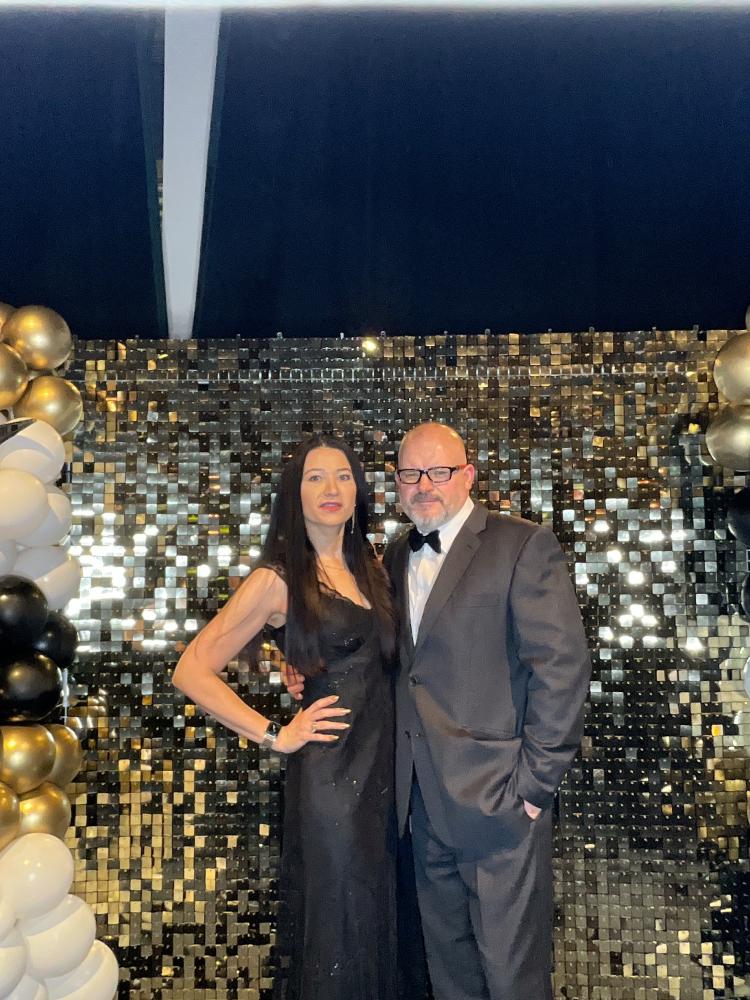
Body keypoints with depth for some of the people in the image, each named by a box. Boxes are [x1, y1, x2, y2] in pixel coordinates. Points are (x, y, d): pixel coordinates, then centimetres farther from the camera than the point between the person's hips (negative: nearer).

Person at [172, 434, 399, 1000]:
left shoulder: (369, 567, 8)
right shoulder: (279, 579, -10)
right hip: (330, 774, -6)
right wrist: (274, 735, -11)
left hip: (386, 767, 6)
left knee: (383, 923, 17)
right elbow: (192, 671, -12)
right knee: (339, 931, 7)